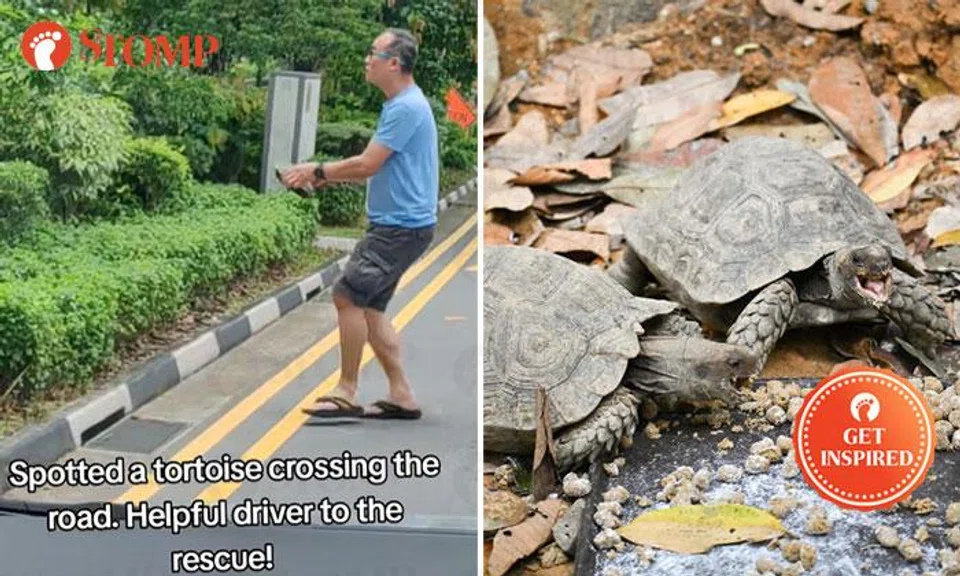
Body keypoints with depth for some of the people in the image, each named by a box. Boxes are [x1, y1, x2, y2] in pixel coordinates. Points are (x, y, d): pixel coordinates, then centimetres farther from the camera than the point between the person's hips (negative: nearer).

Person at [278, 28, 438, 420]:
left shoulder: (406, 108, -17)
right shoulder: (401, 105, 16)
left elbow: (367, 165, -19)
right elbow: (376, 167, 22)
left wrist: (317, 171, -6)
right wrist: (325, 178, 13)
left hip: (401, 226, -10)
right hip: (394, 224, 10)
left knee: (348, 296, -10)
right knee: (368, 307, 11)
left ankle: (346, 392, -2)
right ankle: (401, 395, 16)